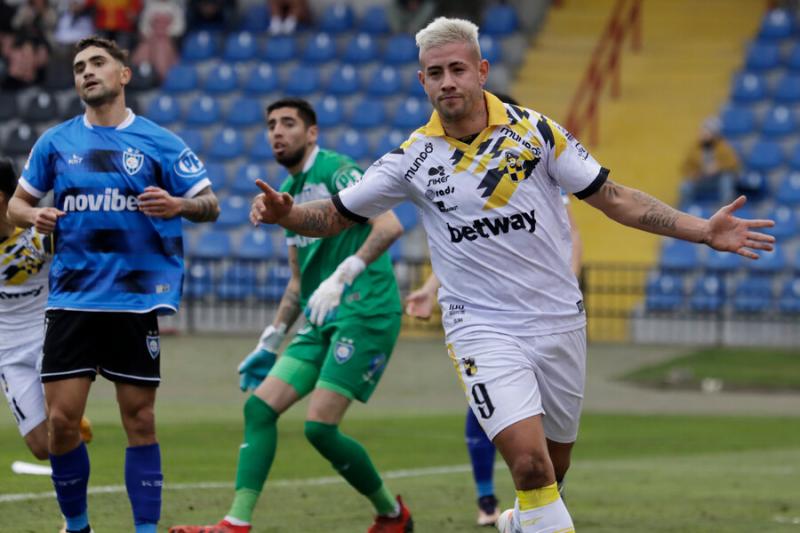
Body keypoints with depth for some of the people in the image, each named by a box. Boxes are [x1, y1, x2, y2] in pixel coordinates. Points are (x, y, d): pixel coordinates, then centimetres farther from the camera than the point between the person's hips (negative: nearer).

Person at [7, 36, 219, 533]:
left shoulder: (160, 143, 1)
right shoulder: (56, 142, 7)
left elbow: (210, 204, 3)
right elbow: (18, 202, 16)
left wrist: (179, 205, -19)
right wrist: (33, 217, -7)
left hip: (139, 299, -1)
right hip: (73, 299, 2)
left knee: (140, 419, 1)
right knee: (61, 419, -3)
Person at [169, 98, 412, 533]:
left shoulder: (337, 170, -8)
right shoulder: (288, 193, 19)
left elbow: (389, 226, -23)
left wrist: (342, 276, -32)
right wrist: (269, 344, 23)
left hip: (366, 311, -9)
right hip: (322, 321, 9)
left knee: (320, 426, -15)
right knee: (259, 407, -3)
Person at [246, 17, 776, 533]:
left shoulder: (535, 130, -3)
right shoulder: (414, 157, -3)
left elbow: (612, 197, 0)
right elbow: (335, 215, 3)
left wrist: (704, 230, -8)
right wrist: (285, 213, -18)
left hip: (559, 320, 2)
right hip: (483, 329, -2)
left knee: (553, 468, 14)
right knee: (530, 462, -23)